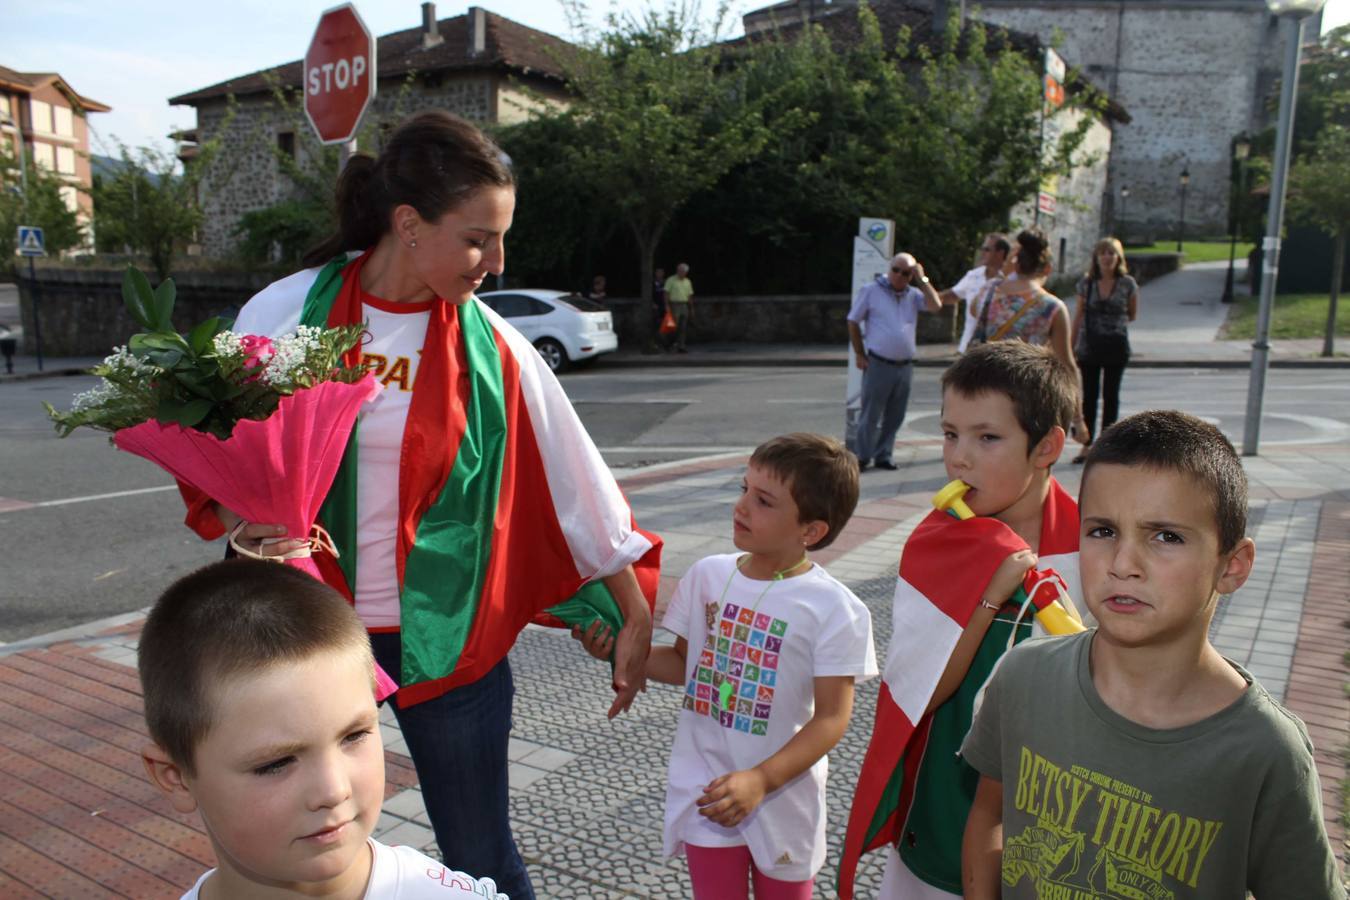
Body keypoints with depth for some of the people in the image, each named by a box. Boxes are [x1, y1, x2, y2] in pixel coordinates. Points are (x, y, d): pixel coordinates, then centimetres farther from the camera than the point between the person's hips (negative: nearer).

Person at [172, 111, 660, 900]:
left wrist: (636, 615, 2)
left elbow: (578, 488, -1)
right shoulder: (284, 316, -7)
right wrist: (241, 520, -19)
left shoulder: (491, 348, -7)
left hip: (446, 637, 0)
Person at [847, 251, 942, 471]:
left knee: (894, 417, 10)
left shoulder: (914, 295, 9)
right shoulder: (871, 291, 0)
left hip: (905, 367, 4)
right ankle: (862, 458, 9)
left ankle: (883, 456, 20)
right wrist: (860, 355, -2)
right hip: (879, 365, -4)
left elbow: (936, 306, -7)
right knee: (870, 415, -1)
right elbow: (853, 322, 3)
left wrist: (922, 279, -4)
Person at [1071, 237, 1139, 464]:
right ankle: (1087, 445, 12)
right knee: (1089, 395, 5)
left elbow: (1132, 315, 11)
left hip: (1116, 345, -1)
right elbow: (1079, 315, 7)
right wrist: (1071, 346, 6)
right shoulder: (1086, 282, 2)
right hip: (1089, 345, 1)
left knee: (1111, 395, 5)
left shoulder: (1127, 284, -2)